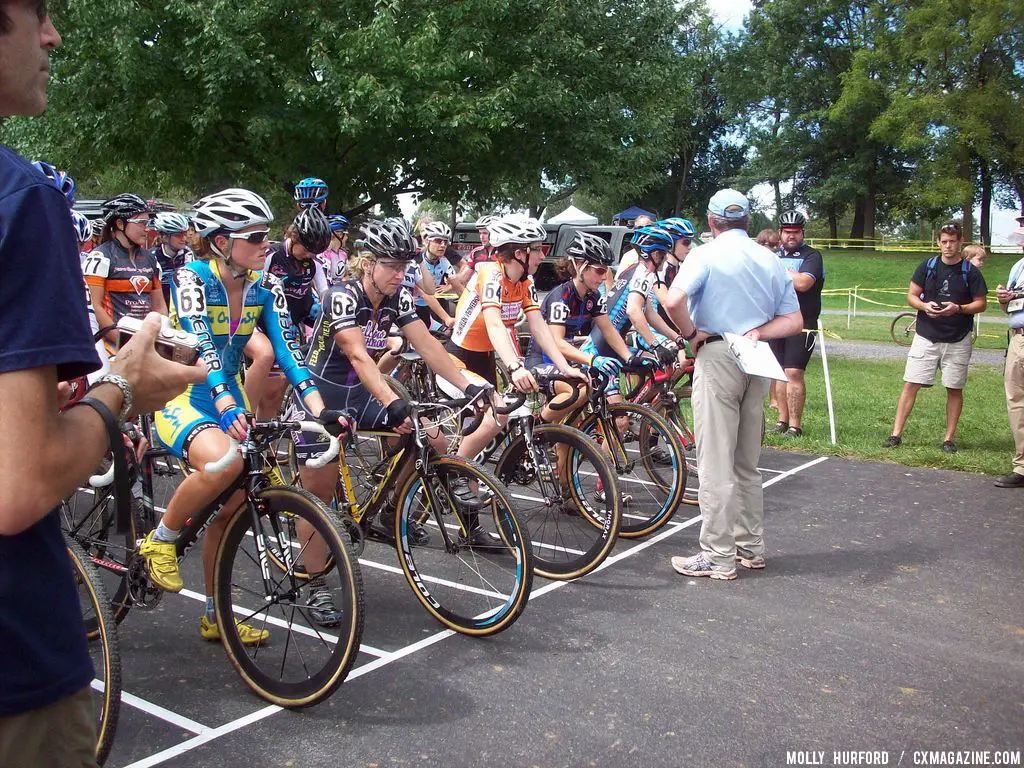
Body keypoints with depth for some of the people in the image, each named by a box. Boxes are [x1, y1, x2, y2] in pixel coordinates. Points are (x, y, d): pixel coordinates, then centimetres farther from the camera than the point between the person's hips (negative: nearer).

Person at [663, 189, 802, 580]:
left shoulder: (706, 255, -7)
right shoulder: (772, 261, 11)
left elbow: (673, 301, -22)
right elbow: (793, 320, 8)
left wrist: (691, 334, -7)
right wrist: (757, 332, -2)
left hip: (717, 358, -6)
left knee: (715, 463, -2)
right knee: (748, 462, 16)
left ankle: (718, 557, 1)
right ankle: (750, 547, 24)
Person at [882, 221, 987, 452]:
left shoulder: (970, 272, 0)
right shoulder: (927, 266, 3)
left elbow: (981, 303, 1)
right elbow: (911, 296, 6)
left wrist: (958, 308, -17)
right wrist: (925, 306, -14)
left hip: (958, 341, -1)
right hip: (926, 337, 1)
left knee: (954, 389, 5)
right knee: (910, 385, -4)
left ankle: (949, 439, 14)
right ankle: (896, 434, -1)